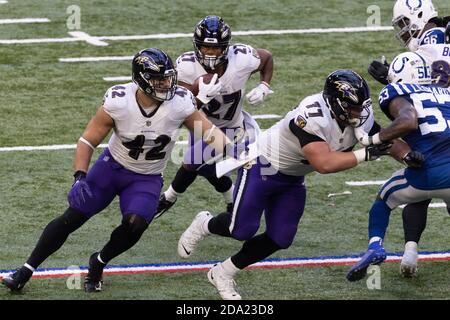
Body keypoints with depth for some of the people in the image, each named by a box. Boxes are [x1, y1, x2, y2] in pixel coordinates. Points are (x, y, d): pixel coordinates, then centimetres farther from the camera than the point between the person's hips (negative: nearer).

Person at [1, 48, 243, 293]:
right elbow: (88, 140, -14)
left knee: (134, 225, -23)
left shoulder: (179, 102, -22)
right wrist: (80, 177, -26)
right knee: (71, 219, -5)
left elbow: (208, 131, -10)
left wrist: (229, 148, -29)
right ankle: (26, 270, 10)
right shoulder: (118, 101, -24)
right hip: (112, 166, -1)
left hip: (147, 179, 1)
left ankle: (97, 264, 6)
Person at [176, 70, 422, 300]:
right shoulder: (312, 117, -39)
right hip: (262, 166, -7)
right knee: (242, 230, -4)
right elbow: (324, 163, -45)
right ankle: (205, 225, 31)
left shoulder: (361, 117, -15)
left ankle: (223, 273, 22)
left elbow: (388, 140, -4)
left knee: (280, 239, 4)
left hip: (292, 180, 7)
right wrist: (366, 154, -44)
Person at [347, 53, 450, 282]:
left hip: (428, 173, -4)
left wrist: (375, 139, -7)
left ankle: (375, 245, 5)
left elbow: (409, 120, -15)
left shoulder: (398, 94, 6)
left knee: (384, 200, 26)